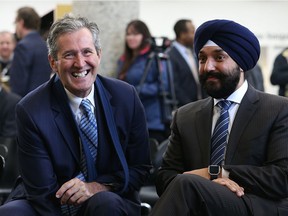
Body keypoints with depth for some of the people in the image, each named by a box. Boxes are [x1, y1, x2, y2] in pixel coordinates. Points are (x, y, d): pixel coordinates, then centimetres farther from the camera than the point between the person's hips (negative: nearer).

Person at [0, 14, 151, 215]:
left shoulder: (127, 97, -5)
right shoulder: (30, 110, -12)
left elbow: (140, 168, 3)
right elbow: (42, 192, -12)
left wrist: (100, 186, -15)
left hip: (111, 200, 1)